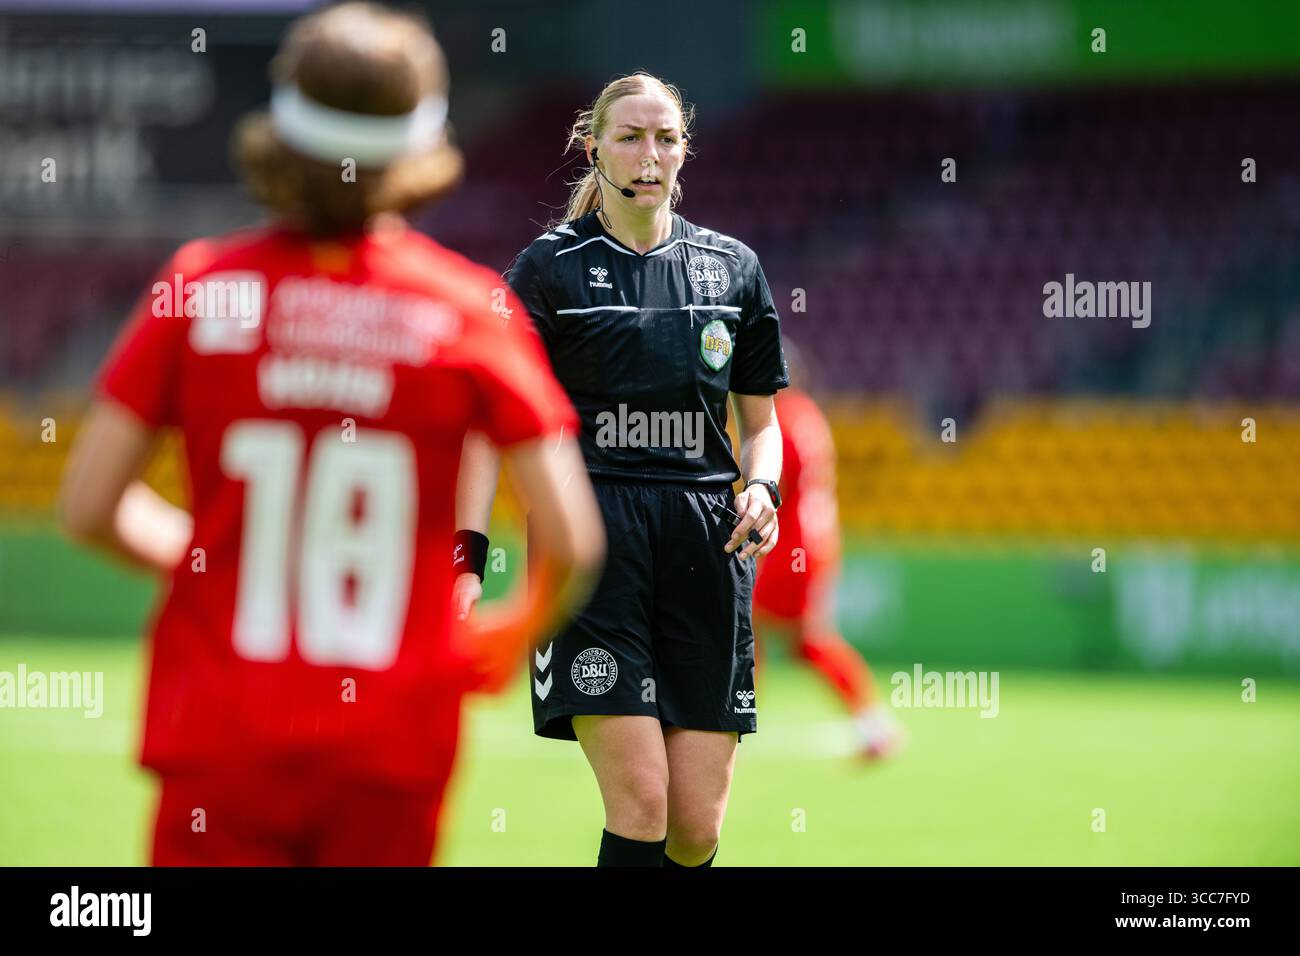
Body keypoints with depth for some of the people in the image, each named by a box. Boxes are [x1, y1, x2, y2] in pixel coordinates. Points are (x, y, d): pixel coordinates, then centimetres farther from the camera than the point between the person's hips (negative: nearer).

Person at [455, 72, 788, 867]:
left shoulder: (734, 267, 13)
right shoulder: (552, 267, 4)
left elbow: (760, 419, 20)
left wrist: (761, 488, -2)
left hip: (706, 537, 3)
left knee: (697, 831, -2)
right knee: (641, 807, -14)